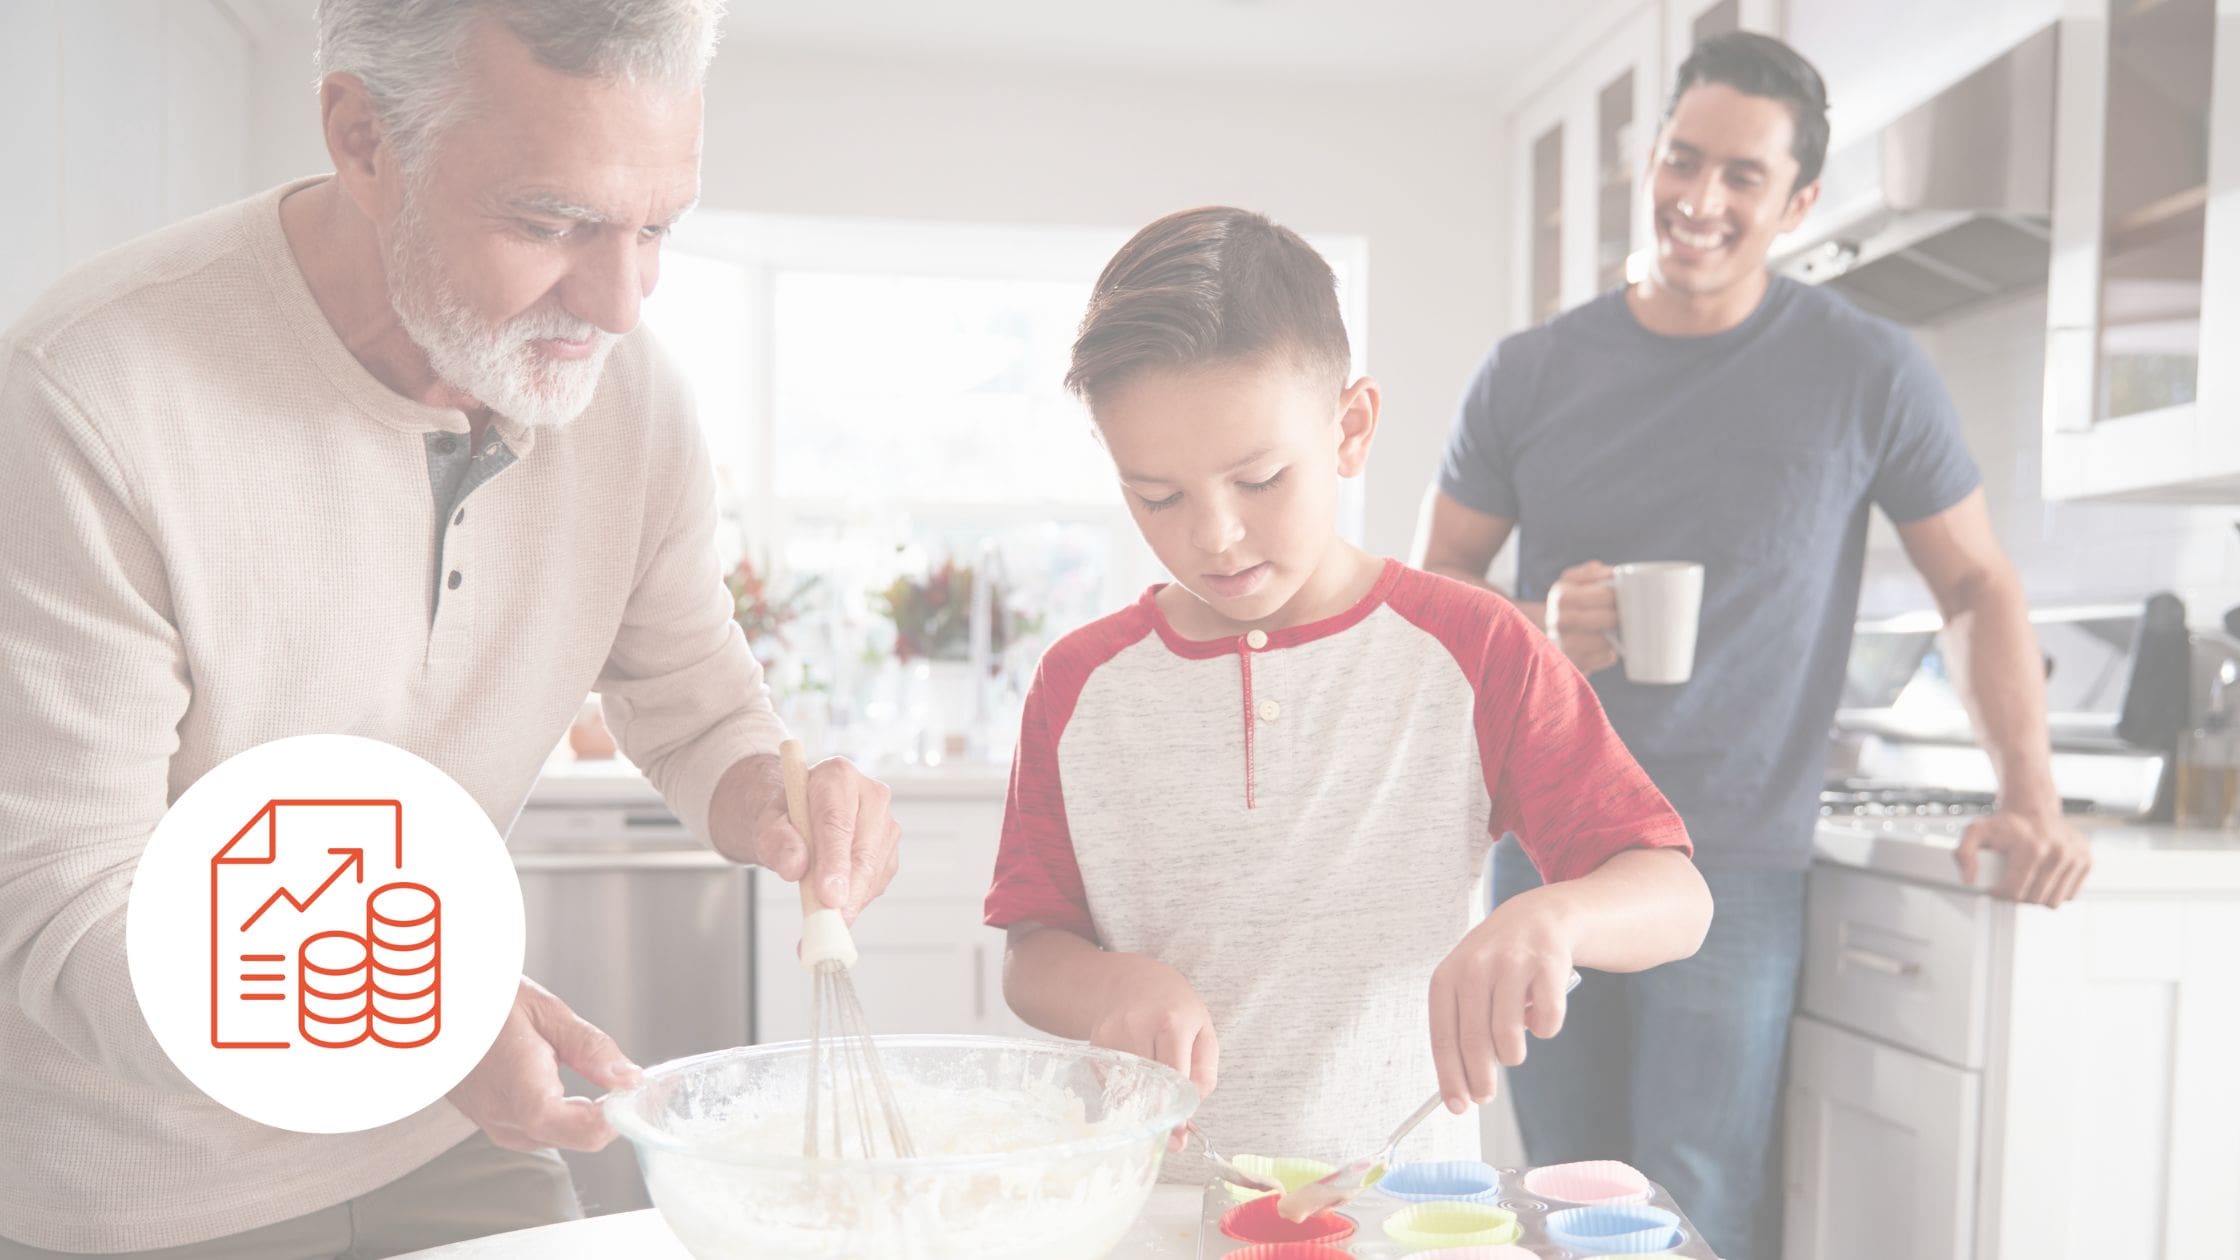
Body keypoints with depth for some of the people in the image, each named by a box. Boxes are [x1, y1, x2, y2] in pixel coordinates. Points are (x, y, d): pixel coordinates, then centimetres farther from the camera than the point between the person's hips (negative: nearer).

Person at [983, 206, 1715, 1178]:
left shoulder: (1473, 652, -1)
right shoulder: (1081, 684, 5)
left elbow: (1675, 897, -2)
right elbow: (1031, 951, 8)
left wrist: (1549, 921, -23)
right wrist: (1109, 987, -14)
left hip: (1390, 1198, -2)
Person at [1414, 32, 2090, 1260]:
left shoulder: (1868, 373, -1)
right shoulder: (1529, 373, 3)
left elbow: (1975, 584, 5)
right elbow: (1434, 584, 8)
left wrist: (2028, 793, -7)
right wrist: (1534, 631, -14)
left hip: (1733, 862, -2)